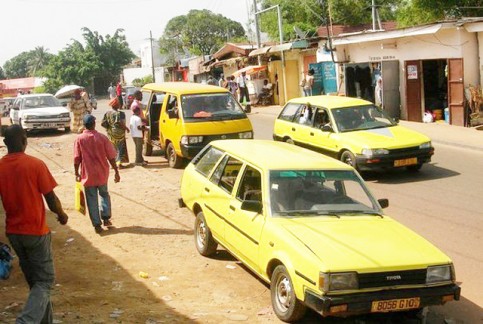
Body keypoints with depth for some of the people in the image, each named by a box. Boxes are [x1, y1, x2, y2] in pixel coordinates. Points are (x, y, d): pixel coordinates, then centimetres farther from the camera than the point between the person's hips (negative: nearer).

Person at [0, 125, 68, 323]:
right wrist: (62, 215, 9)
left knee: (33, 281, 19)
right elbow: (51, 199, -11)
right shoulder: (35, 165, -15)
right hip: (36, 231, -5)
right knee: (44, 281, 4)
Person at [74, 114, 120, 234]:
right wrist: (116, 172, 1)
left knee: (92, 199, 8)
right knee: (104, 194, 24)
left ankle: (97, 225, 8)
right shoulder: (102, 137, -8)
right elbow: (111, 157, -6)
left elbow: (77, 159, -7)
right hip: (102, 173, 1)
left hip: (88, 175, -1)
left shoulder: (79, 139, -8)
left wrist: (77, 173, 6)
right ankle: (106, 218, 16)